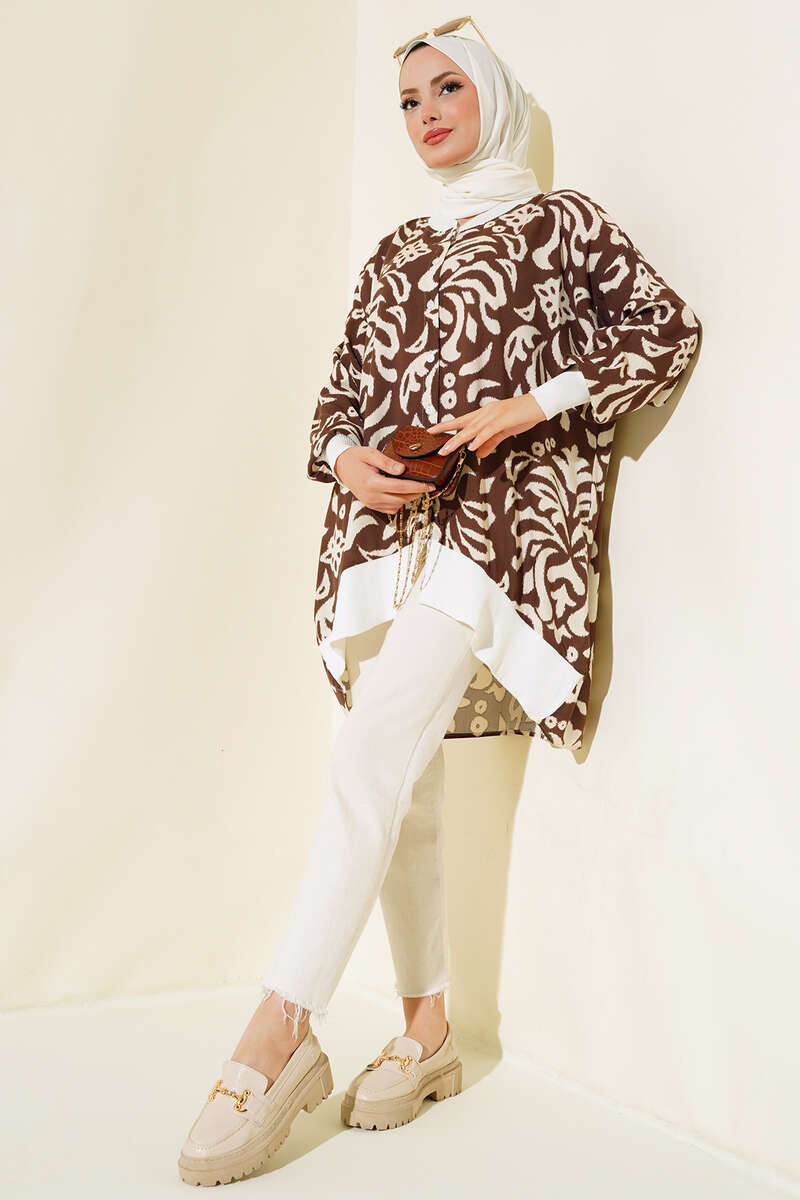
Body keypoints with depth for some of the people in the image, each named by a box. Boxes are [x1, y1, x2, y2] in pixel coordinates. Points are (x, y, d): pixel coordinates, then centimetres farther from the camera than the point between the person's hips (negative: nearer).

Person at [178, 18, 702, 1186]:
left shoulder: (559, 218, 9)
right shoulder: (398, 251, 24)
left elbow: (667, 332, 0)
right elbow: (340, 389, 21)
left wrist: (526, 405, -10)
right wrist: (346, 458, -2)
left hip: (496, 518, -6)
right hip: (386, 525, 6)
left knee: (367, 768, -20)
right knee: (405, 792, 4)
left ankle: (281, 1032, -18)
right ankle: (426, 1033, 14)